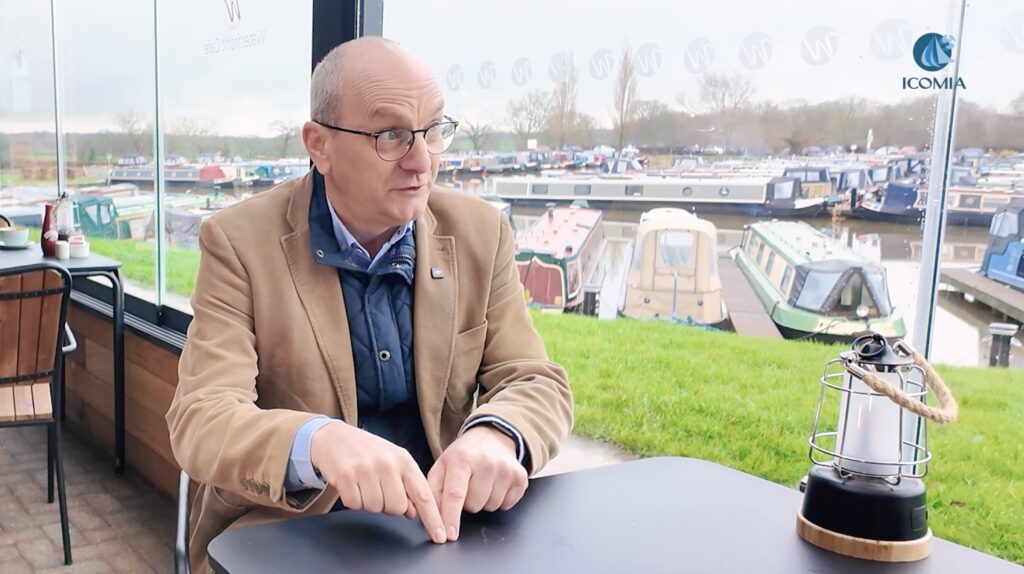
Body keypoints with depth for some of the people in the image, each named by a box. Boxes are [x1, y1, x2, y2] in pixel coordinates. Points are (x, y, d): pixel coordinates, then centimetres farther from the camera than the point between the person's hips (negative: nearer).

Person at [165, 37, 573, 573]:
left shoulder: (480, 233, 0)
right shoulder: (241, 242, -8)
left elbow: (537, 382, 0)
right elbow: (200, 419, -16)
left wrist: (496, 435, -24)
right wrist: (318, 443, -37)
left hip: (442, 526, 3)